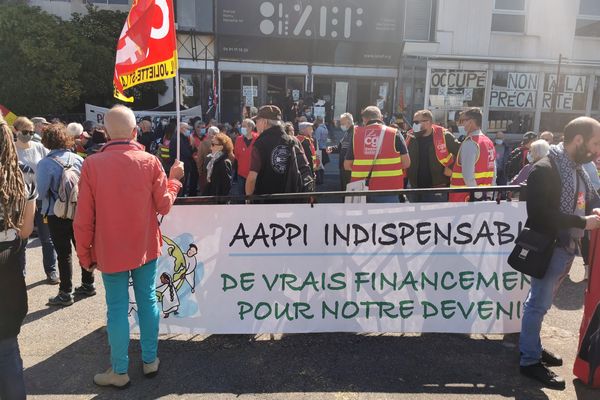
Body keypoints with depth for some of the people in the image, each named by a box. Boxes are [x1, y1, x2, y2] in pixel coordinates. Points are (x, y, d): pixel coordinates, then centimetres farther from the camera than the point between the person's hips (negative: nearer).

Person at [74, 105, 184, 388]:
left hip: (110, 251, -1)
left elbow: (84, 218, -9)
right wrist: (174, 179, 11)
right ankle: (150, 360, 27)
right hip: (145, 247, 1)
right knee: (147, 301, 14)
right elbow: (164, 206, -4)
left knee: (117, 308, 8)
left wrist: (84, 254, 3)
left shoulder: (92, 164, -11)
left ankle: (119, 371, 21)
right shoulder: (150, 162, -9)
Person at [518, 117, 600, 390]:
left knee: (540, 301, 18)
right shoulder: (545, 169, -17)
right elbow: (540, 213, -24)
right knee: (539, 303, 1)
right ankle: (530, 360, 13)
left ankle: (530, 345, 32)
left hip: (568, 247, 9)